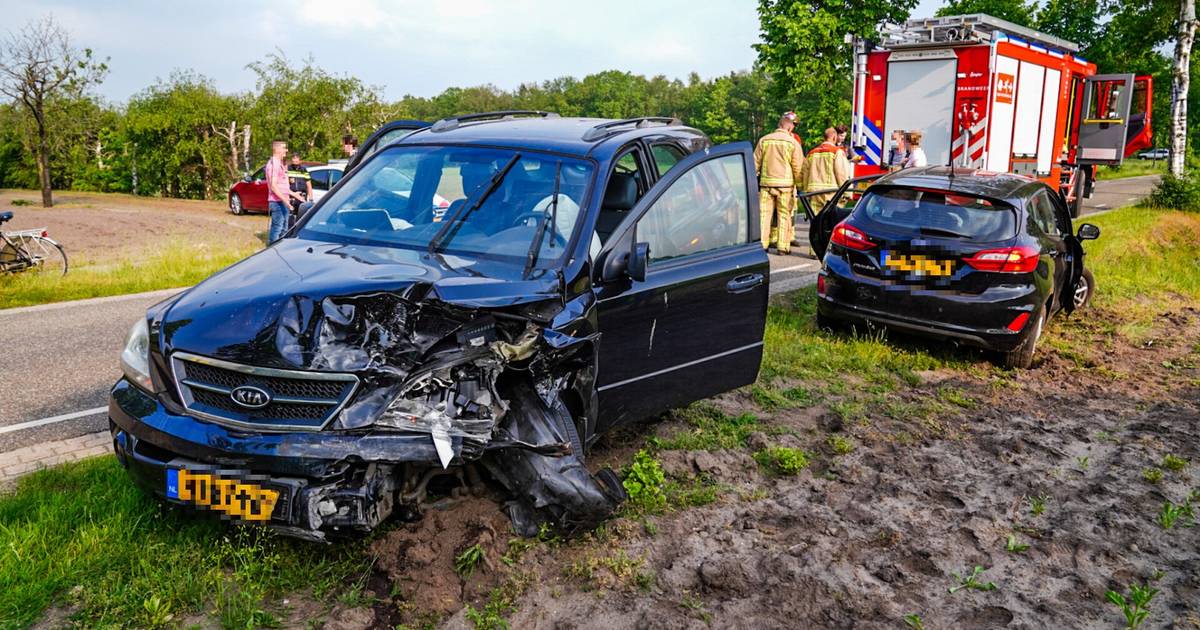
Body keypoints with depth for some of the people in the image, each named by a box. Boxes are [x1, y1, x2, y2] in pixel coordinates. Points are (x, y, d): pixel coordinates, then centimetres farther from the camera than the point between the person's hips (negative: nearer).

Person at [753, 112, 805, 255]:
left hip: (766, 182, 2)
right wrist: (800, 184, 8)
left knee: (764, 213, 7)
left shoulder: (764, 140, 4)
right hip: (785, 184, -2)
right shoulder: (793, 142, -3)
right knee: (784, 215, 5)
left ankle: (762, 244, 7)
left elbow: (756, 163, 9)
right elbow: (798, 168, -3)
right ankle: (783, 246, 6)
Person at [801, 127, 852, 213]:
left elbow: (805, 174, 16)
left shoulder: (812, 153, 14)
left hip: (814, 192, 5)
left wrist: (806, 192, 21)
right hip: (832, 192, -5)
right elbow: (842, 174, -8)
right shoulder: (837, 151, -3)